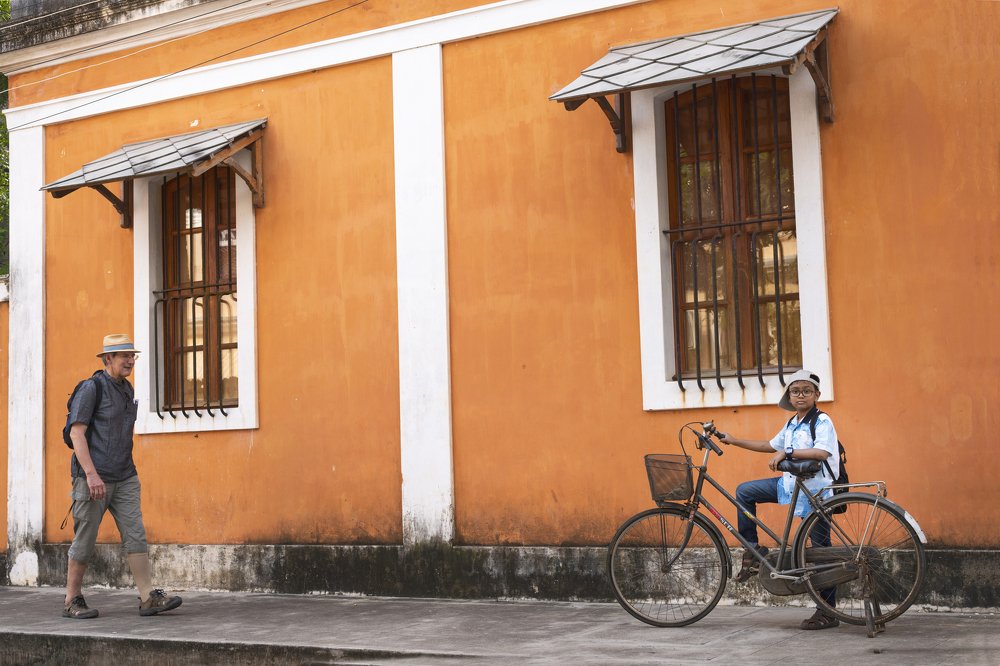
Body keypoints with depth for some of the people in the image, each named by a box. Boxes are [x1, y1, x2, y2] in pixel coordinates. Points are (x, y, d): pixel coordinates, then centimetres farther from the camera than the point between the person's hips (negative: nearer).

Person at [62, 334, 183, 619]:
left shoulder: (127, 389, 14)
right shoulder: (91, 388, -9)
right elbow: (76, 432, -15)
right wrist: (91, 474, -22)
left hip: (124, 479, 7)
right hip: (93, 478, -7)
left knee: (136, 536, -2)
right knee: (85, 542, 2)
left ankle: (148, 598, -5)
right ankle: (72, 601, 14)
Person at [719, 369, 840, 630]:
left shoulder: (822, 421, -10)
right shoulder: (791, 426, 14)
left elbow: (822, 452, -26)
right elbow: (769, 446, 27)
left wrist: (787, 453, -29)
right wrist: (734, 441, 24)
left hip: (815, 489, -8)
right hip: (792, 483, 8)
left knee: (821, 549, -3)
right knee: (745, 491, 2)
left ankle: (828, 612, 4)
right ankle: (753, 551, 8)